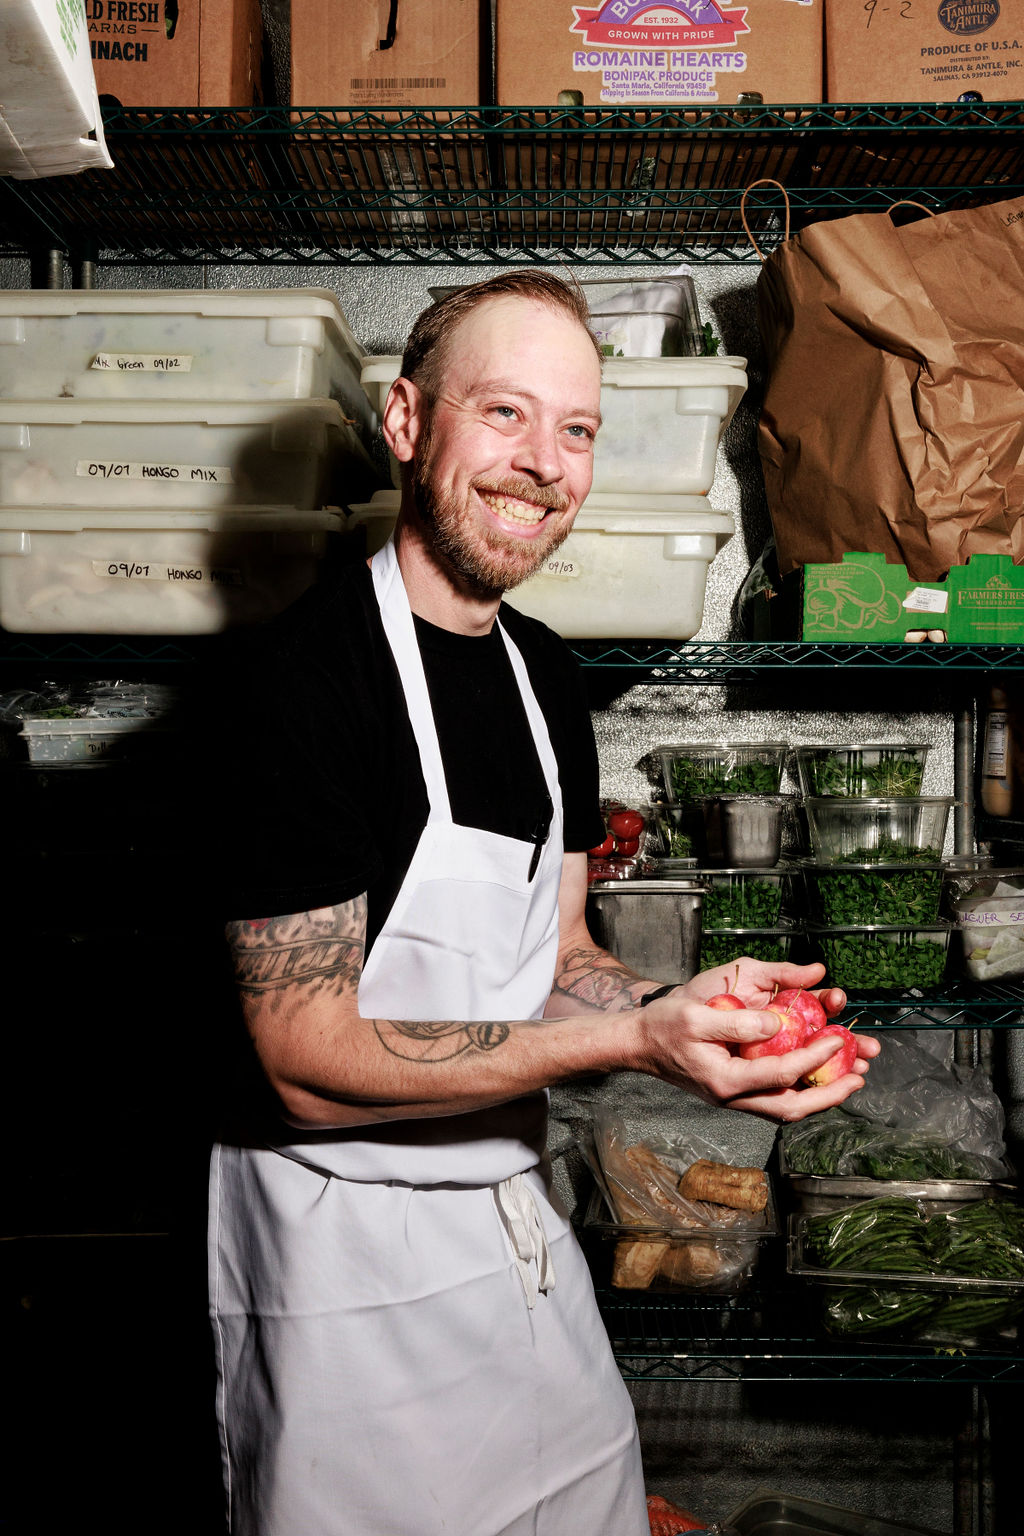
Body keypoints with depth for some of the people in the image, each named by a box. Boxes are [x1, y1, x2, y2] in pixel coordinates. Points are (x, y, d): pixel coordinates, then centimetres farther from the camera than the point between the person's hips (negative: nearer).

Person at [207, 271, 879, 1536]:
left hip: (517, 1213, 8)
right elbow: (309, 1062, -22)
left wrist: (687, 1005, -12)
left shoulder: (544, 673, 5)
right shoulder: (305, 673, -21)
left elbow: (552, 961, 9)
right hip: (349, 1253, -7)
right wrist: (633, 1040, -29)